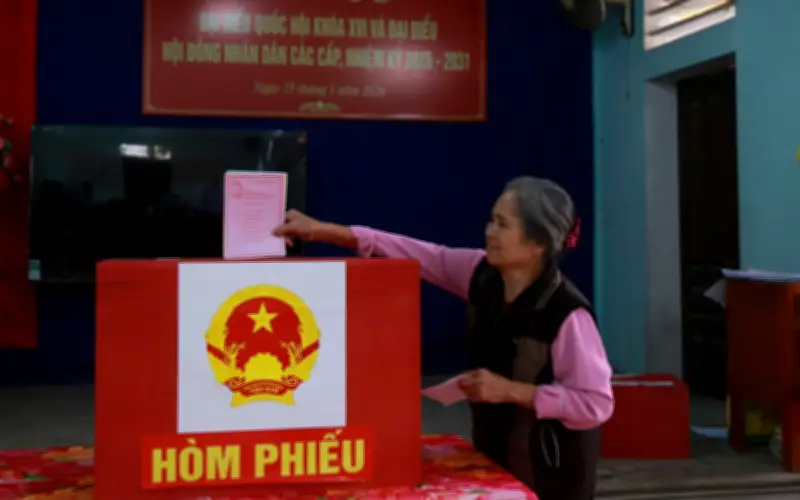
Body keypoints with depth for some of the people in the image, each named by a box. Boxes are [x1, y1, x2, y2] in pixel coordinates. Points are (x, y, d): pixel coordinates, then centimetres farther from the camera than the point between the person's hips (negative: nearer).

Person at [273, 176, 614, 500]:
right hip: (495, 449, 6)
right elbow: (416, 255, -8)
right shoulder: (481, 274, -7)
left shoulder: (567, 314, -26)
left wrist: (510, 390, -26)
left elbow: (596, 404, -23)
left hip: (550, 467, -6)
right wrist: (322, 231, -14)